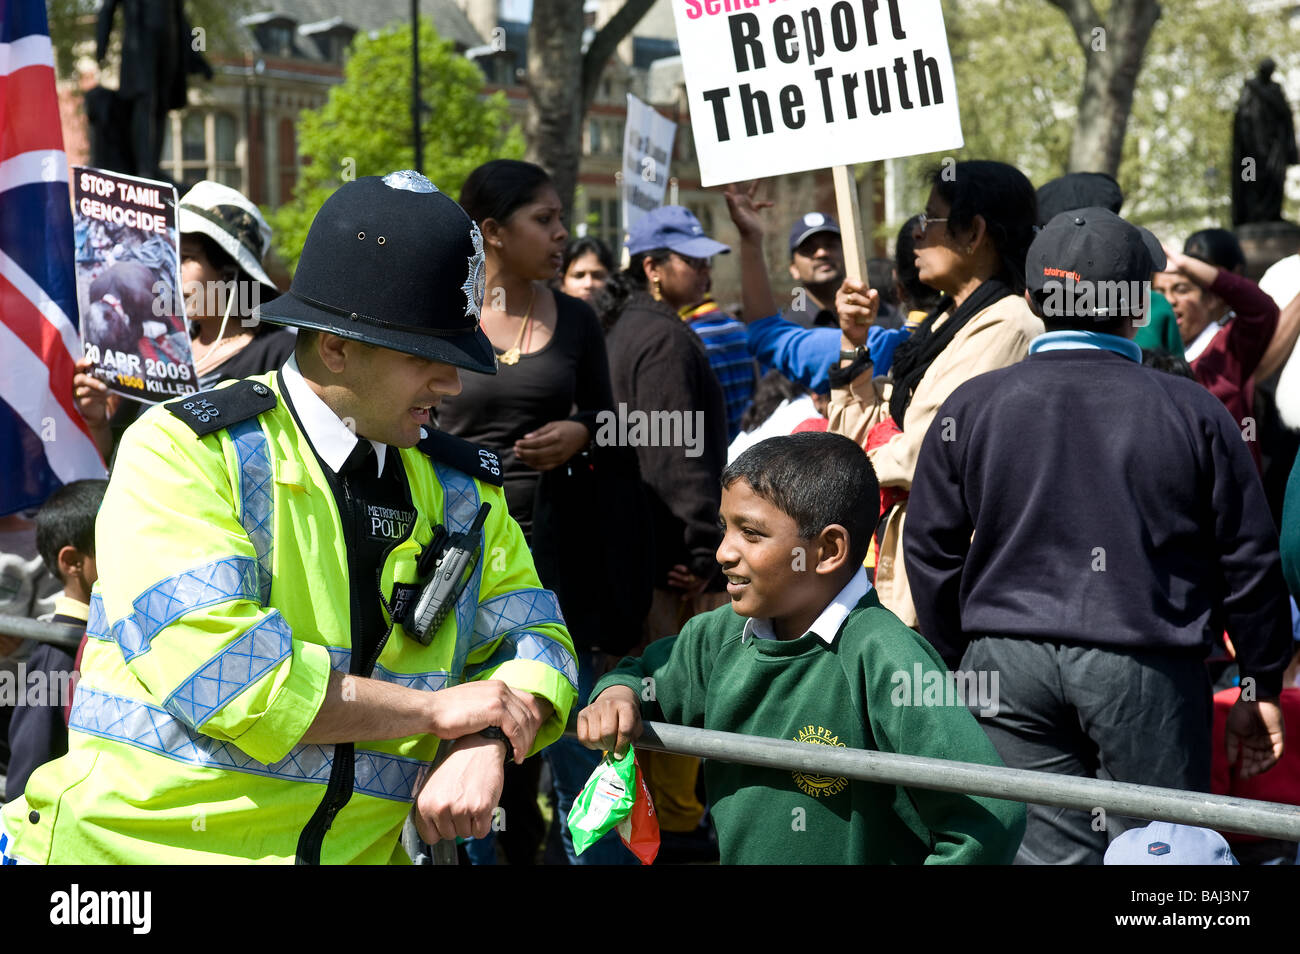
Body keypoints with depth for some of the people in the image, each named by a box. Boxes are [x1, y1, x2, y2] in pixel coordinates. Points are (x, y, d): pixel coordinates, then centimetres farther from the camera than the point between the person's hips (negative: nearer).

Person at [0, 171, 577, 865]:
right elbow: (214, 669, -15)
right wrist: (436, 710, -9)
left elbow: (534, 644, 15)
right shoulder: (184, 451, -4)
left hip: (359, 848, 2)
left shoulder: (463, 488, 13)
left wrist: (486, 742, -8)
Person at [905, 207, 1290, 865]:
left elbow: (931, 551, 7)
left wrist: (954, 665, 18)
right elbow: (1248, 559, 3)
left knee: (1047, 850, 5)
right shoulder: (1192, 411, -1)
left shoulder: (971, 407, 3)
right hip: (1145, 664, -2)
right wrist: (1261, 688, 13)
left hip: (1008, 662, 2)